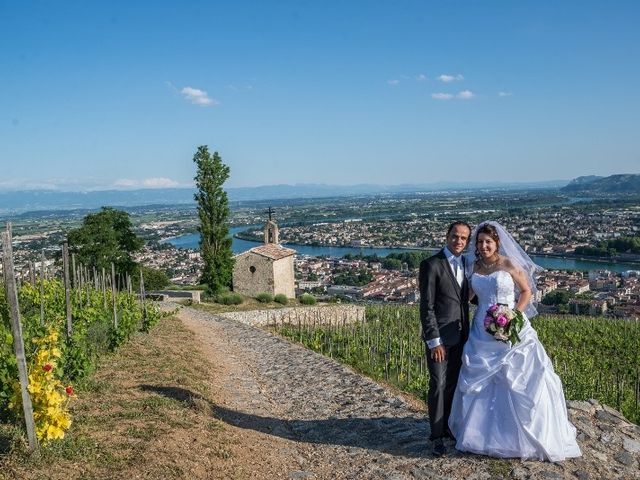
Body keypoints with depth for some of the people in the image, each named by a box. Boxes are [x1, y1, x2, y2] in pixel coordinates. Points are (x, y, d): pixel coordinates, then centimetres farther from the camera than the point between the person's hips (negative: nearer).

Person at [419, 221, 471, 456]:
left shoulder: (465, 264, 10)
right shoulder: (431, 265, -12)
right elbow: (426, 306, -14)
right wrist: (434, 341, -17)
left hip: (460, 336, 6)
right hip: (439, 337, -6)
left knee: (453, 384, 14)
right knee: (438, 385, -1)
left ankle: (448, 427, 28)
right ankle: (437, 436, 12)